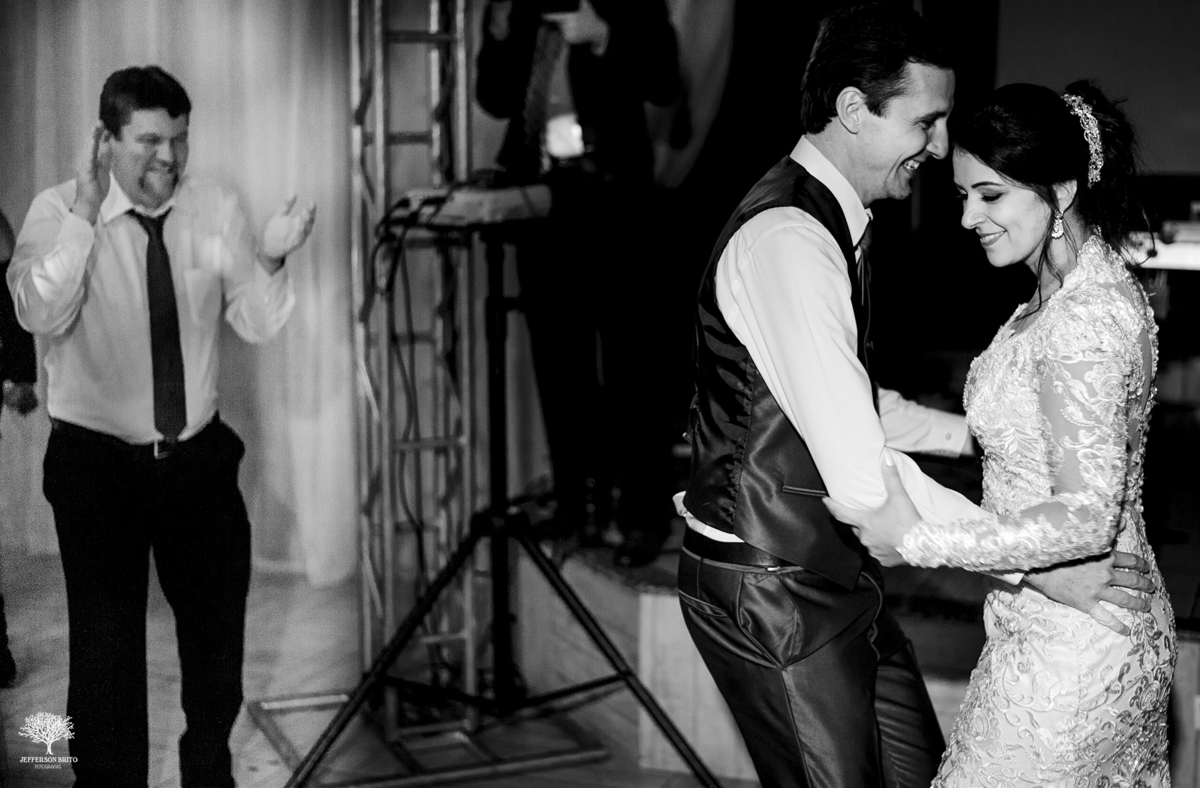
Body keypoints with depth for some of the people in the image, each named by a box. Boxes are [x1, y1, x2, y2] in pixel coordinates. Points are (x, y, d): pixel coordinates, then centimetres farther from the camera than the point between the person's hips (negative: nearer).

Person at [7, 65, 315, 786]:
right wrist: (84, 214, -33)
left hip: (199, 457, 4)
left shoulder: (216, 209, 0)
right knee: (107, 651, -2)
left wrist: (270, 260, -20)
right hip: (96, 461, -3)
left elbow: (259, 325, -1)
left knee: (219, 637, 16)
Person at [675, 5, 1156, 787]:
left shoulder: (832, 219, 8)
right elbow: (860, 474, -29)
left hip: (831, 573, 9)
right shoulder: (787, 241, -25)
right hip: (772, 595, -9)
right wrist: (1034, 565, -24)